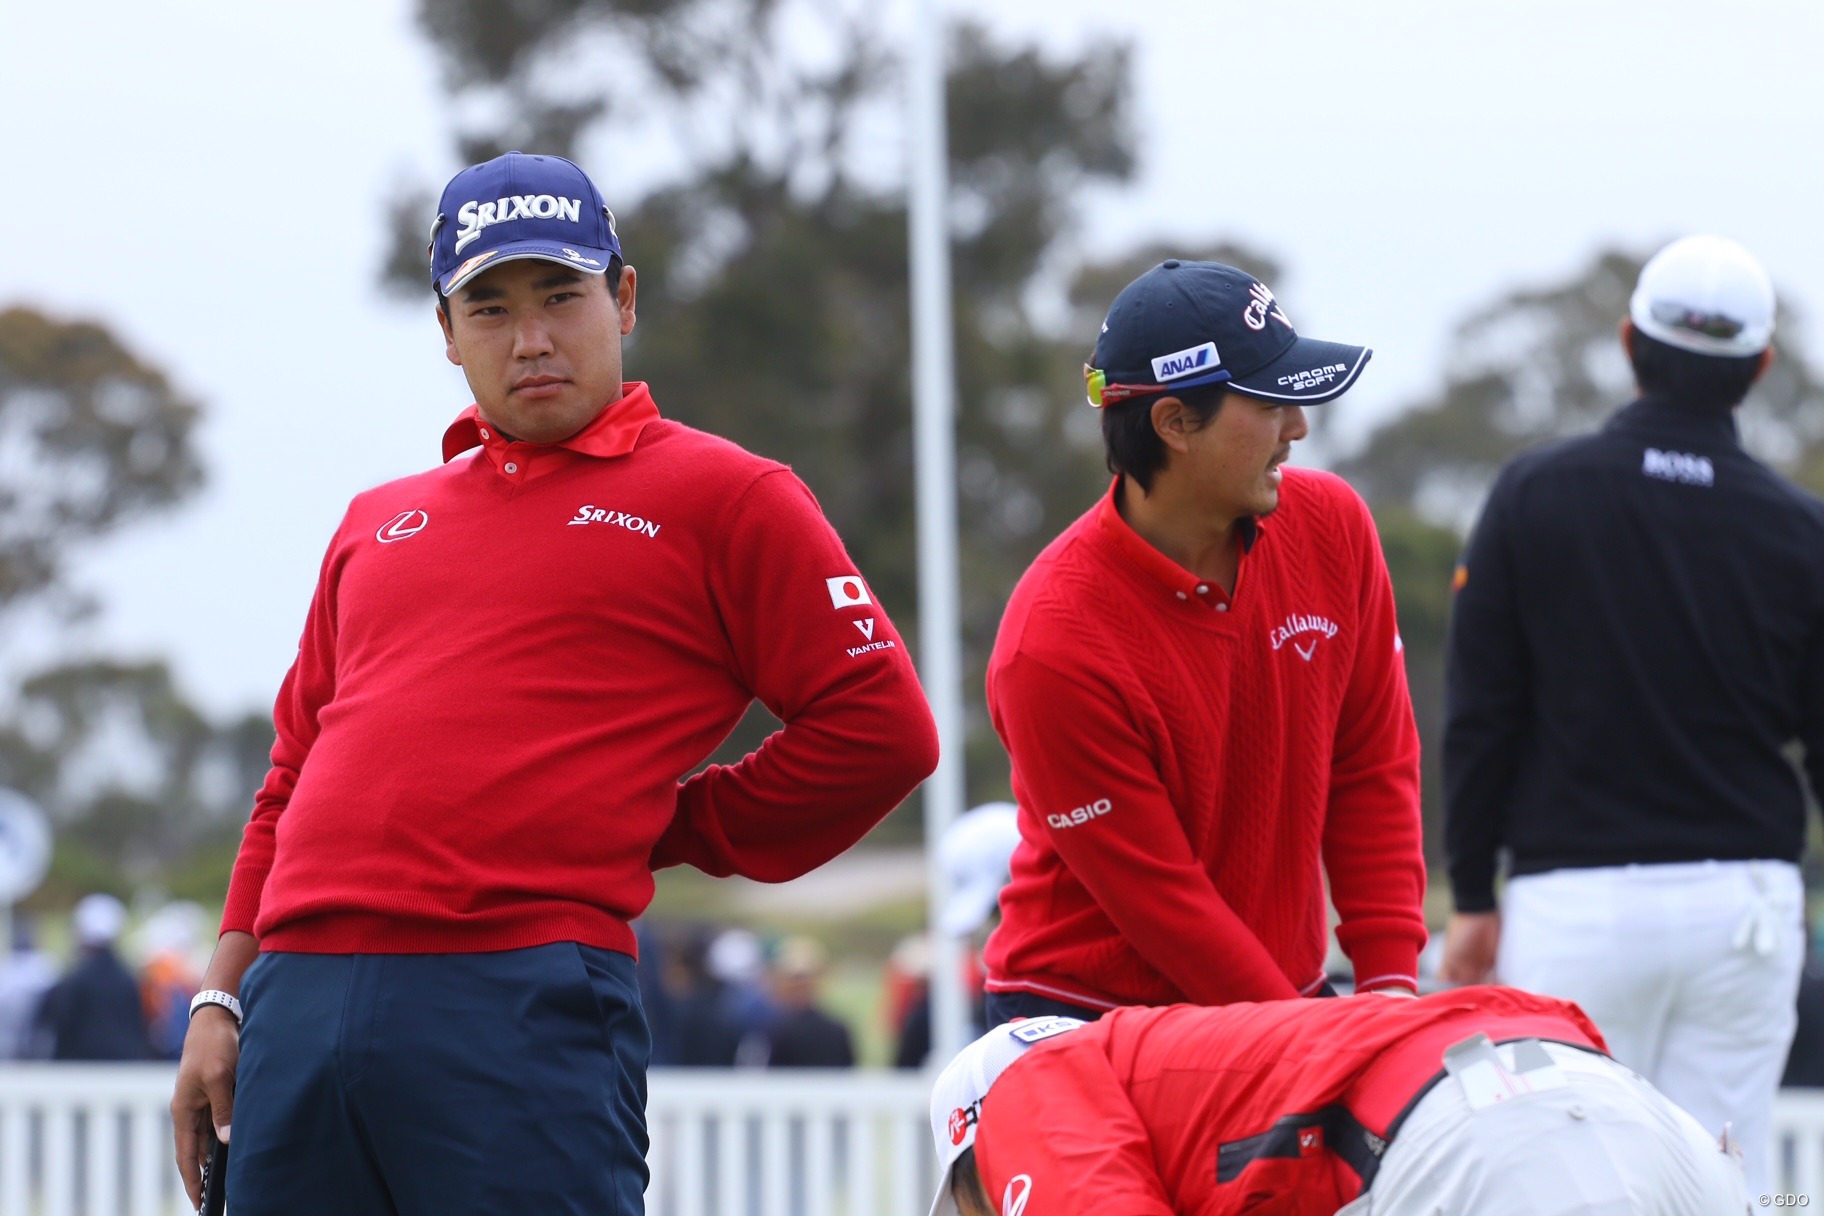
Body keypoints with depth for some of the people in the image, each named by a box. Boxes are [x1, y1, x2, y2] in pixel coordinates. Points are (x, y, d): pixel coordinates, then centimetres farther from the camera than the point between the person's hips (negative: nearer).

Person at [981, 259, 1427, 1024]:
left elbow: (1373, 770, 5)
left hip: (1286, 993, 6)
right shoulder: (1054, 641, -20)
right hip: (1090, 1016, -6)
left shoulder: (1332, 527, -1)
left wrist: (1389, 980, -4)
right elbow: (1158, 895, -16)